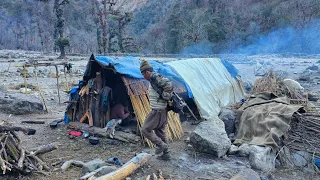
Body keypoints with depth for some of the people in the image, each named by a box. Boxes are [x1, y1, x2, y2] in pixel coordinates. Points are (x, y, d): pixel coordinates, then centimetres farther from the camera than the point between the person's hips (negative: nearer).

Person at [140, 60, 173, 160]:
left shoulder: (155, 77, -15)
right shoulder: (154, 79, 15)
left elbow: (168, 84, -27)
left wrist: (164, 96, -18)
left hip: (157, 111, -10)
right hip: (162, 110, 10)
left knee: (145, 129, -2)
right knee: (161, 132, 17)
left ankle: (161, 145, 3)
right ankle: (166, 153, 24)